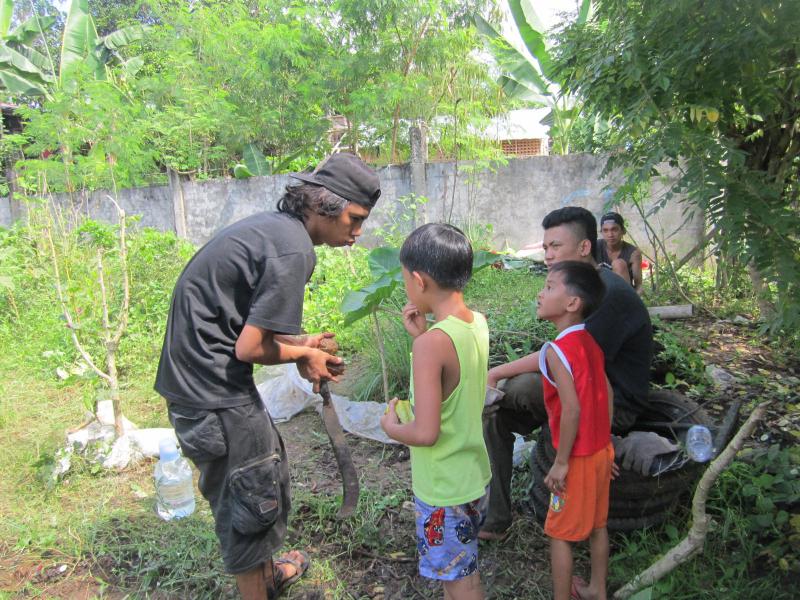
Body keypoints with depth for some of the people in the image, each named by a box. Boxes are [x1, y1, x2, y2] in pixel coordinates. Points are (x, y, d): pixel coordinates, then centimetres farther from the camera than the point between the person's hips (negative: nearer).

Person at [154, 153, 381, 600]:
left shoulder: (272, 225, 7)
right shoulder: (294, 250, -23)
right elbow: (249, 348, -24)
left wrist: (298, 343, 4)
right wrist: (302, 354, -5)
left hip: (190, 375, 10)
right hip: (215, 392, -10)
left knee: (267, 471, 25)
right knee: (252, 496, 9)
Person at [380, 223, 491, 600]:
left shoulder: (432, 343, -29)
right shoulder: (478, 322, -5)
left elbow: (425, 433, -30)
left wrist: (391, 427, -11)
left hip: (444, 487, -8)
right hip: (474, 474, 8)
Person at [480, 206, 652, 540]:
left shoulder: (611, 294, -22)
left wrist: (496, 373, -18)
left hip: (614, 406, -9)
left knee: (520, 388, -30)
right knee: (493, 412, -3)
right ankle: (493, 518, 3)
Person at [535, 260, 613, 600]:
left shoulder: (557, 351, -24)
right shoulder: (589, 343, 1)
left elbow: (571, 409, -28)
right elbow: (606, 393, 7)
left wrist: (561, 462, -19)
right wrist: (604, 442, 16)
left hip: (577, 457, -8)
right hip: (601, 450, 8)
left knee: (560, 533, 9)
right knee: (597, 525, 23)